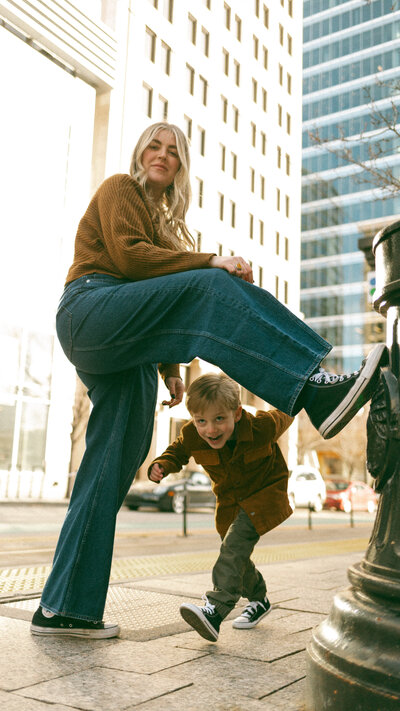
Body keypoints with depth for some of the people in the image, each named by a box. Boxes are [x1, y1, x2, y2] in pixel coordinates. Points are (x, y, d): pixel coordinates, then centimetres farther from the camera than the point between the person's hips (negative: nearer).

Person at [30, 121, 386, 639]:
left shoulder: (163, 219, 33)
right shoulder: (119, 189, 12)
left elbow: (162, 312, 27)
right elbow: (128, 255, -9)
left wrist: (171, 369, 17)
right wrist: (209, 261, -13)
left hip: (122, 351, 8)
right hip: (92, 309, -8)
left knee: (113, 466, -2)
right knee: (209, 287, -28)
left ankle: (63, 609, 3)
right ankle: (315, 390, -44)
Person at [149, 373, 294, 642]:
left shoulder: (261, 426, -29)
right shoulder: (192, 437, -21)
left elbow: (285, 414, -7)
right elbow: (177, 452, -2)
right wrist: (161, 466, -21)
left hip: (265, 493, -5)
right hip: (230, 501, 5)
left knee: (235, 543, -26)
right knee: (236, 555, 12)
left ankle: (215, 610, -32)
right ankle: (259, 600, 39)